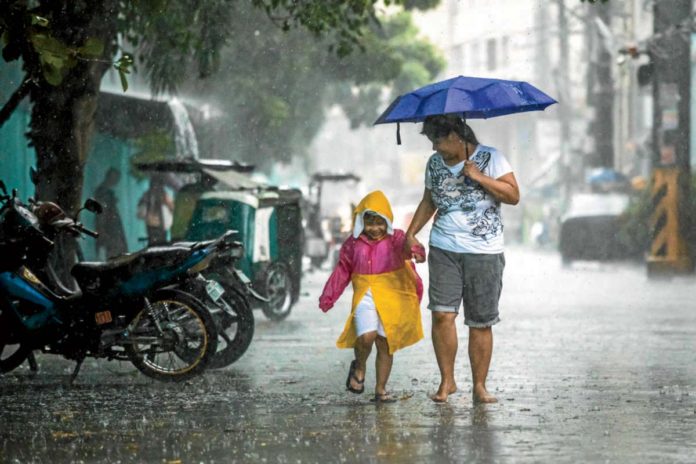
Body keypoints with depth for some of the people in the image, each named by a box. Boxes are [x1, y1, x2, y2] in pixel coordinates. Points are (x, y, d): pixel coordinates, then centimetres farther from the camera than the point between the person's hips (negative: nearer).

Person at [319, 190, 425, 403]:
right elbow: (342, 272, 14)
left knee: (385, 345, 5)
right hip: (365, 296, 0)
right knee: (366, 336, -22)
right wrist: (328, 297, 13)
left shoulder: (395, 239, -2)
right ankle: (359, 366, 11)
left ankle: (381, 389, 18)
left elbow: (405, 246, -26)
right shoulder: (353, 244, 6)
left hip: (392, 298, 0)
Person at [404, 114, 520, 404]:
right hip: (444, 249, 3)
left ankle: (479, 386, 10)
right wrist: (412, 233, 13)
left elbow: (513, 195, -8)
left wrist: (478, 177, -15)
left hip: (484, 252, -3)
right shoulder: (435, 163, 12)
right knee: (442, 313, -12)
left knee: (481, 323, 0)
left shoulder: (490, 158, -2)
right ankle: (447, 380, 0)